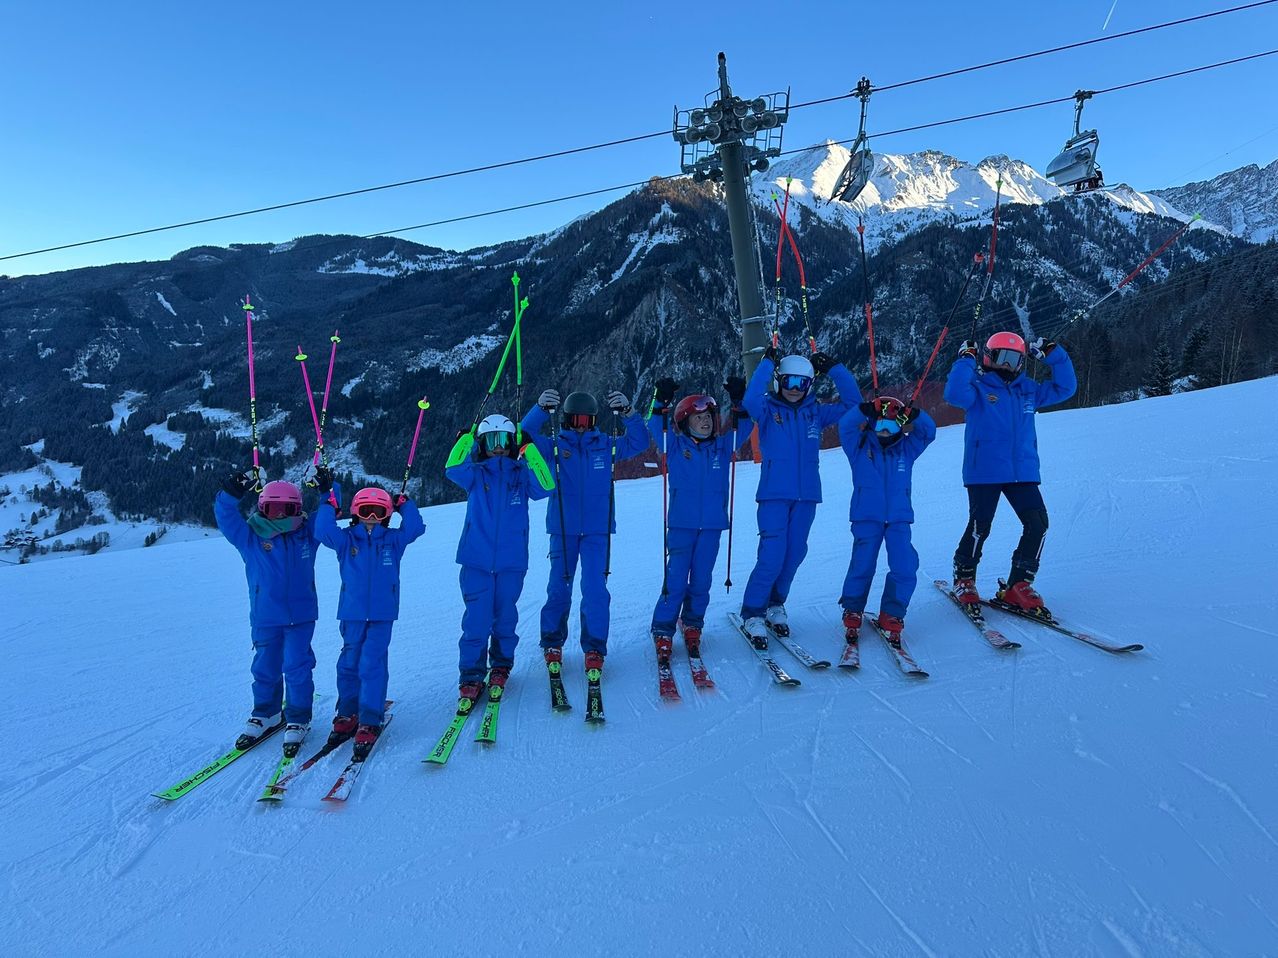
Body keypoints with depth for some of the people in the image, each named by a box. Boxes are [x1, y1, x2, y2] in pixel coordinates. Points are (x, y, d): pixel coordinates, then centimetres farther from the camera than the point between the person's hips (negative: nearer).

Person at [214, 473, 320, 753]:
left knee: (297, 668, -1)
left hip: (301, 615, -1)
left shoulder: (307, 532, 1)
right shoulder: (250, 537, 0)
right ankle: (265, 716, 32)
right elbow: (225, 517, -7)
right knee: (265, 668, 12)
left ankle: (297, 721, 13)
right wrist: (231, 493, -22)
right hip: (265, 617, 1)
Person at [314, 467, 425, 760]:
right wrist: (329, 500, -12)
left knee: (372, 665, -6)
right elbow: (323, 531, -11)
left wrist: (404, 503, -3)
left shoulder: (393, 540, 5)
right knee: (349, 664, 11)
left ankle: (370, 722, -1)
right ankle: (347, 714, 27)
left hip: (382, 614, -1)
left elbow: (415, 528, -7)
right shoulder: (346, 540, 4)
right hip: (352, 613, 2)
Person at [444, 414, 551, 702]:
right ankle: (471, 675, 9)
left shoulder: (521, 474, 6)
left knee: (505, 617, 11)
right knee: (477, 620, -4)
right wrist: (465, 438, -24)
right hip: (477, 560, -1)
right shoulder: (475, 473, 6)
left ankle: (501, 665, 31)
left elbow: (543, 488, -12)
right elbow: (453, 470, -14)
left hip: (512, 561, 1)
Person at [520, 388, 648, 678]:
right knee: (559, 588, 6)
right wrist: (541, 409, -28)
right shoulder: (554, 445, 2)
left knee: (595, 589, -7)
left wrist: (628, 413, -20)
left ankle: (594, 648, 6)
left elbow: (639, 442, -3)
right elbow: (526, 436, -11)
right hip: (563, 529, 0)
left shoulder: (607, 445, 5)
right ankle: (552, 643, 25)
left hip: (598, 529, 0)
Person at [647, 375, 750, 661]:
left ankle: (692, 626, 25)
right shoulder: (676, 445, 2)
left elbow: (743, 428, 4)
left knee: (701, 581, 7)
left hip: (712, 525, 3)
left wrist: (738, 402, -9)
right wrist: (662, 403, -21)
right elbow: (656, 428, -7)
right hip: (681, 523, -3)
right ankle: (663, 632, 7)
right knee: (676, 581, -6)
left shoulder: (722, 446, 9)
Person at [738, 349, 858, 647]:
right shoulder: (768, 410, 0)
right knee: (772, 557, -10)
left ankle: (775, 605, 29)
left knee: (794, 554, 8)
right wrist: (767, 362, -19)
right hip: (774, 495, -4)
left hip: (806, 495, 4)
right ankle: (753, 615, 6)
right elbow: (750, 400, -22)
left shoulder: (815, 412, 10)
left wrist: (834, 368, -1)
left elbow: (852, 402, 6)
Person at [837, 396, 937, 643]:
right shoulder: (860, 448, 3)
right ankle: (852, 611, 18)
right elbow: (845, 426, -10)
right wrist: (863, 410, -27)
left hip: (899, 517, 2)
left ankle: (892, 613, 9)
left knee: (905, 568, -8)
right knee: (862, 565, -4)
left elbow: (929, 431, 4)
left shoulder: (906, 449, 11)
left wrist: (915, 416, -15)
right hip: (867, 518, -2)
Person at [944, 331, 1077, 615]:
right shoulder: (978, 387, -2)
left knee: (1038, 524, -6)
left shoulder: (1028, 390, 16)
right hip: (984, 472, -5)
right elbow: (955, 395, -22)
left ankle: (1018, 586, 4)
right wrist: (966, 359, -17)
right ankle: (964, 579, 17)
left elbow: (1065, 387, 19)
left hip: (1023, 471, 5)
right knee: (979, 527, -6)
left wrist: (1053, 355, 10)